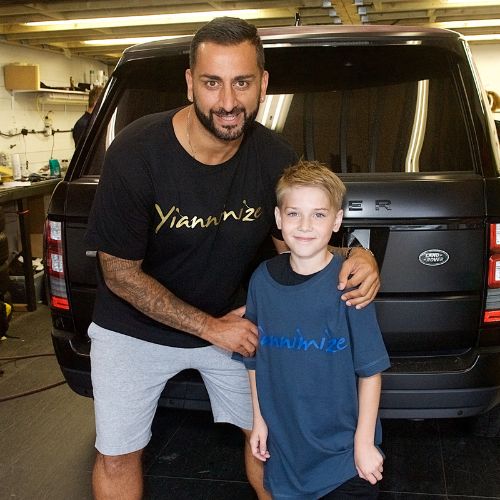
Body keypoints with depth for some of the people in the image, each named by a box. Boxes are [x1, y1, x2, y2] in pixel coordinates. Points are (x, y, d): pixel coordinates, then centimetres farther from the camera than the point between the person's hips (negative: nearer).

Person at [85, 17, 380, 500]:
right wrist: (209, 327, -16)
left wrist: (356, 258, -24)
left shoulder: (274, 158, -16)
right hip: (135, 329, -2)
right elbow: (119, 273, -19)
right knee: (116, 458, 6)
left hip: (227, 320, 3)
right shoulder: (136, 152, -27)